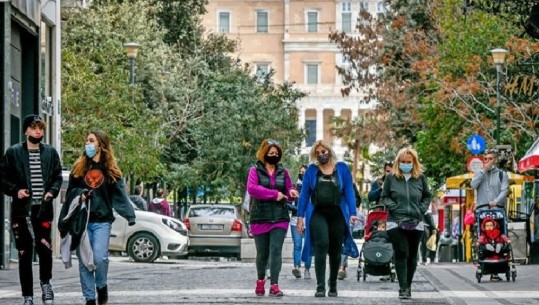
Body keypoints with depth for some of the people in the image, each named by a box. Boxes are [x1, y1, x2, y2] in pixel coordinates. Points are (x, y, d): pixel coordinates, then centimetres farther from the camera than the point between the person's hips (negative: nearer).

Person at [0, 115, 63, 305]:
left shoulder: (50, 153, 9)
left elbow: (57, 177, 15)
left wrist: (52, 191, -3)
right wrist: (16, 190, -11)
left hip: (43, 209, 0)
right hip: (22, 210, 0)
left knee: (44, 247, -17)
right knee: (24, 254, 3)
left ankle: (45, 282, 10)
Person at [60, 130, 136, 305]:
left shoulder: (111, 170, 5)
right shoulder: (79, 168, 10)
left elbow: (120, 195, -1)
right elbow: (70, 192, 12)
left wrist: (130, 215, -14)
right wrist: (79, 194, -10)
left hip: (102, 221, -2)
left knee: (99, 257, -17)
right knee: (84, 261, 1)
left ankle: (101, 286, 10)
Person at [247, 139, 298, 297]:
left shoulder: (283, 171, 11)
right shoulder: (255, 170, 0)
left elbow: (288, 192, 16)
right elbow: (251, 188, -16)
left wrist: (291, 193, -9)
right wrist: (274, 194, -20)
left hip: (280, 217, 1)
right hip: (260, 217, -1)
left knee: (276, 250, -11)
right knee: (262, 253, 7)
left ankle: (274, 285, -13)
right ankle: (260, 281, 31)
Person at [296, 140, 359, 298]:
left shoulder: (342, 168, 6)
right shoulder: (311, 170, 7)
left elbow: (349, 191, 3)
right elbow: (304, 194, 7)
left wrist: (352, 213, -8)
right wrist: (300, 216, 1)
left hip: (337, 215, 1)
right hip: (318, 214, -1)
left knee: (335, 250, 9)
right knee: (321, 246, -18)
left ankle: (333, 285, 26)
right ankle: (320, 287, -19)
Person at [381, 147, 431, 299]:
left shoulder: (420, 178, 7)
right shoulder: (391, 178, 3)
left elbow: (427, 196, 15)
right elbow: (385, 197, 7)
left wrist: (421, 210, -1)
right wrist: (394, 208, -10)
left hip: (416, 223, 2)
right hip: (396, 222, -2)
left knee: (412, 255, 7)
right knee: (401, 254, -10)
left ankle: (408, 285, 19)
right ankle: (403, 288, -9)